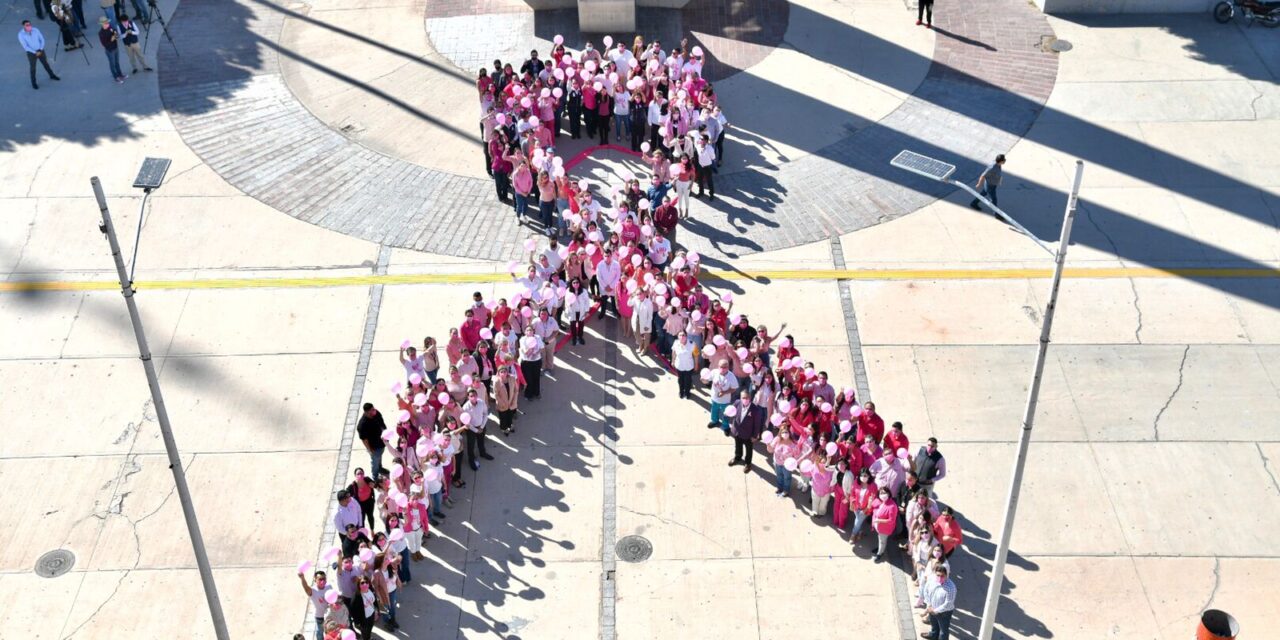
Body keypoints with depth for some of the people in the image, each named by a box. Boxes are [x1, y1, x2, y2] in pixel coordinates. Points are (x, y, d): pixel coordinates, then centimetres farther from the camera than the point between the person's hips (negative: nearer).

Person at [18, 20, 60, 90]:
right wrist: (35, 52, -20)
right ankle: (33, 83, 16)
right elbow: (25, 46, -20)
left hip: (40, 51, 3)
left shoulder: (35, 30, -10)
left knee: (46, 64, 20)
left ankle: (52, 75, 42)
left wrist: (40, 50, -12)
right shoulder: (21, 34, -19)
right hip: (31, 53, -3)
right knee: (33, 68, 4)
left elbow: (42, 40, -2)